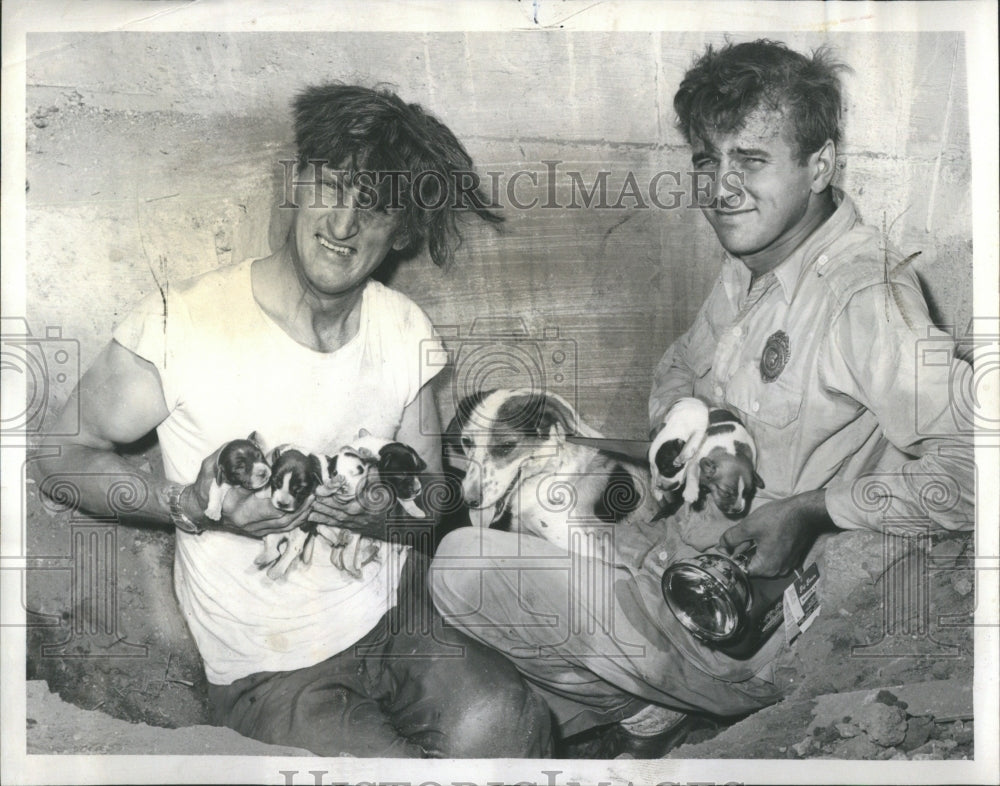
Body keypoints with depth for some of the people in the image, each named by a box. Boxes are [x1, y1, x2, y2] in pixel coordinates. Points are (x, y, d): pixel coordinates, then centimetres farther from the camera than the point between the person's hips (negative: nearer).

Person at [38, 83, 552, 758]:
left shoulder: (406, 331, 1)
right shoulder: (181, 323, -14)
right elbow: (67, 455, -3)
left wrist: (384, 514, -16)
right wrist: (192, 505, -20)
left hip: (397, 624, 3)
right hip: (266, 671, -3)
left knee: (510, 726, -22)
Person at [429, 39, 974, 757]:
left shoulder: (870, 298, -23)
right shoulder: (749, 269, 4)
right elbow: (680, 365, 21)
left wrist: (812, 510, -25)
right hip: (680, 550, 9)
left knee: (464, 567, -9)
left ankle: (646, 717, 10)